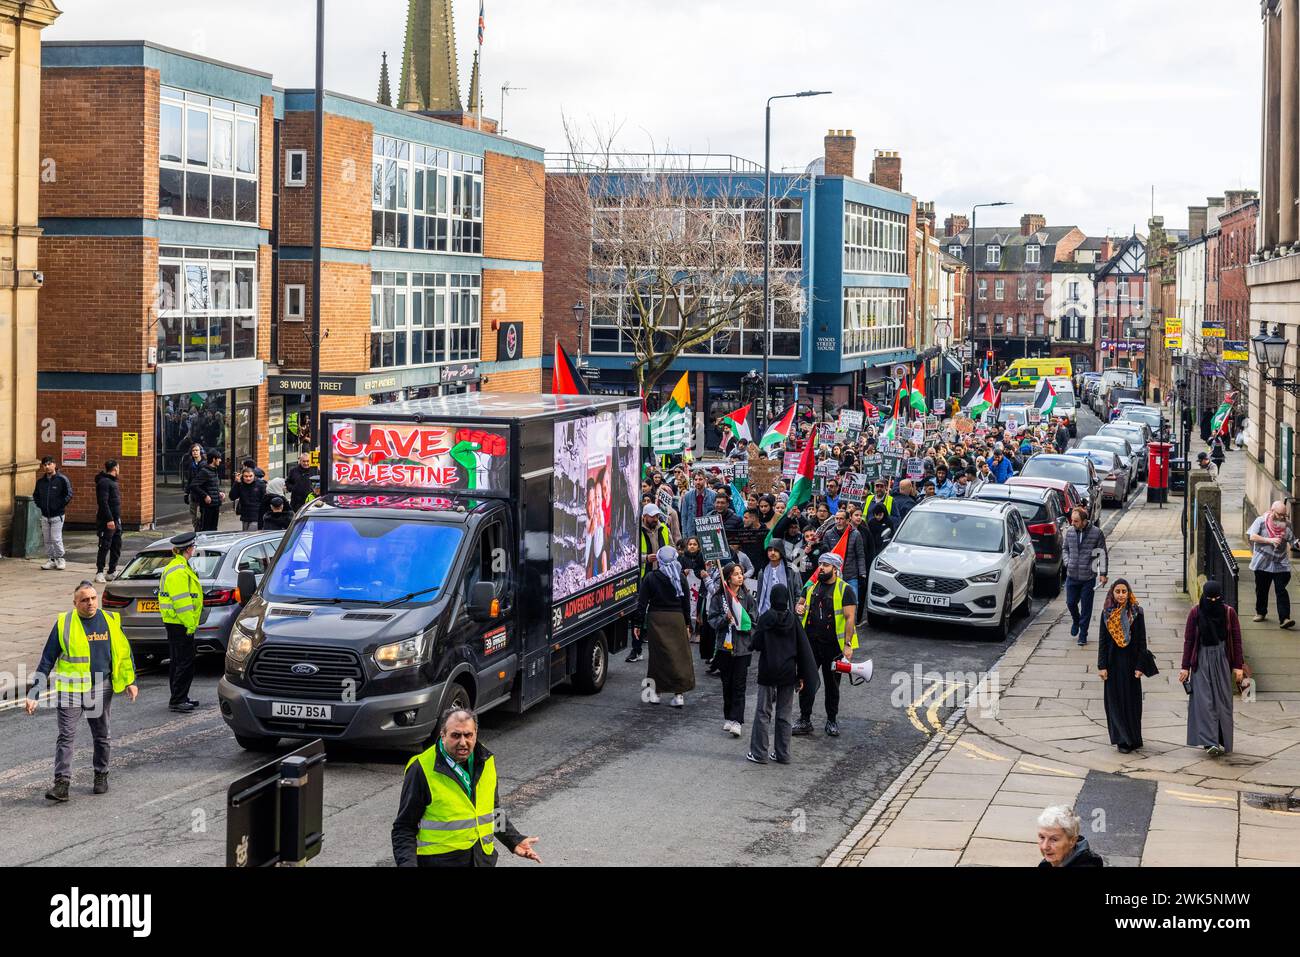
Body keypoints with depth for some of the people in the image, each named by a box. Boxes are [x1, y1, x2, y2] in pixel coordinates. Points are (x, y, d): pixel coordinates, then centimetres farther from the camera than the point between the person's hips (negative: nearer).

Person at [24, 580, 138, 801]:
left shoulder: (111, 621, 3)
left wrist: (130, 681, 9)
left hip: (101, 690, 2)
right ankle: (62, 783, -11)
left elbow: (125, 652, 15)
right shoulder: (64, 624, -4)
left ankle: (101, 776, 28)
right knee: (66, 736, -9)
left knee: (102, 737, 12)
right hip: (70, 690, -2)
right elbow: (47, 661, -1)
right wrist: (33, 694, -4)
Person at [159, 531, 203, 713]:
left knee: (177, 661, 15)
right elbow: (181, 601, -22)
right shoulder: (179, 572, -18)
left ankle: (180, 698, 22)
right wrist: (190, 624, -20)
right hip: (180, 623, -11)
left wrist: (190, 622, 21)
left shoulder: (177, 567, 17)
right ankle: (177, 700, -6)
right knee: (185, 662, -8)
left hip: (173, 623, 11)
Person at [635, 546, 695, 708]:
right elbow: (686, 603, 5)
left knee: (657, 655, 7)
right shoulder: (681, 577, 1)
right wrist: (687, 624, 12)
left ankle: (653, 691, 10)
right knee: (679, 655, 4)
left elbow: (642, 603, -4)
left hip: (655, 619, -1)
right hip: (677, 619, 1)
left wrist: (638, 624, 1)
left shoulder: (650, 578, -3)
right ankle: (679, 694, 0)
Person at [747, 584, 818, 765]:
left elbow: (757, 644, -11)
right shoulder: (793, 620, -1)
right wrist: (802, 675, 5)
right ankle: (782, 754, 13)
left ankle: (759, 753, 3)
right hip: (788, 674, 3)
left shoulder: (766, 617, -10)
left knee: (763, 713, 4)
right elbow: (803, 649, 1)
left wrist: (752, 643, 13)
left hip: (768, 672, -3)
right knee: (784, 715, 11)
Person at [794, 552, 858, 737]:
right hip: (810, 643, 4)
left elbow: (850, 618, -12)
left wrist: (848, 644, -20)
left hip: (833, 645, -4)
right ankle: (804, 721, 9)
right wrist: (799, 608, -4)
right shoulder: (812, 587, 9)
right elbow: (799, 604, 23)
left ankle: (832, 721, 22)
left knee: (832, 685, 10)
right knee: (806, 682, 1)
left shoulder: (845, 590, -7)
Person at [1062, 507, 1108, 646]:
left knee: (1086, 608, 2)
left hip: (1088, 577, -3)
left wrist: (1103, 573, -5)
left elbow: (1103, 554, -1)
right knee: (1070, 603, 8)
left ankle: (1083, 635, 13)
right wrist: (1067, 563, 5)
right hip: (1072, 576, 3)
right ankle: (1076, 621, 39)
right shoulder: (1070, 533, 3)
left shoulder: (1096, 533, -8)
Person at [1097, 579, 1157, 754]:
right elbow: (1102, 641, 2)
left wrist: (1140, 666, -8)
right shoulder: (1107, 613, 1)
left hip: (1130, 660, -2)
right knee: (1115, 700, 2)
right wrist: (1102, 666, -4)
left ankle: (1132, 739, 13)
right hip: (1113, 661, 2)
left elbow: (1142, 640, -3)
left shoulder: (1136, 612, -3)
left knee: (1131, 700, 2)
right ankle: (1123, 739, 11)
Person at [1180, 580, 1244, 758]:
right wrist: (1185, 667, -3)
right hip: (1202, 660, -1)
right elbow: (1188, 641, -2)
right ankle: (1210, 743, -15)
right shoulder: (1195, 613, -5)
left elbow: (1236, 640, 1)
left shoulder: (1229, 612, -3)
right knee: (1204, 700, -10)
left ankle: (1222, 742, 14)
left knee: (1222, 701, 4)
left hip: (1222, 659, 1)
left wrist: (1238, 666, -2)